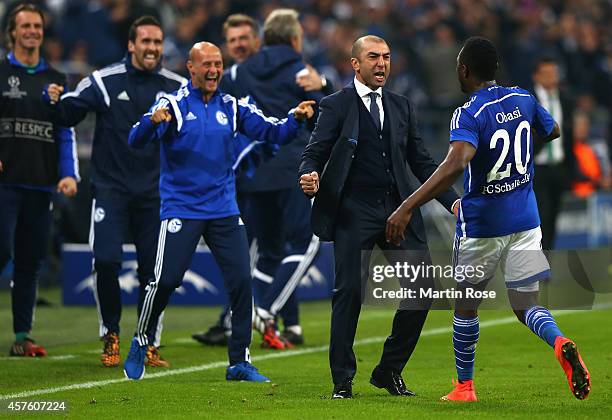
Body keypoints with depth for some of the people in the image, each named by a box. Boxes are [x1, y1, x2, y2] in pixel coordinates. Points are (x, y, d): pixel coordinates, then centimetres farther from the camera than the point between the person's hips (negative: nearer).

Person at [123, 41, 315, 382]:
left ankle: (240, 362, 6)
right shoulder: (173, 105, -4)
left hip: (224, 210, 4)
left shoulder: (232, 108, 8)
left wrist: (295, 119, -16)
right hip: (182, 209, -4)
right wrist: (153, 122, -38)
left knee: (242, 280, -3)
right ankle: (141, 344, 15)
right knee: (166, 280, -9)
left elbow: (273, 132, 5)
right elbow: (137, 140, -16)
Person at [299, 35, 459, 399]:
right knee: (350, 291, -8)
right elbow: (315, 153, -3)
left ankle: (390, 372, 11)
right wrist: (310, 178, -26)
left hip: (399, 210, 4)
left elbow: (421, 161, 18)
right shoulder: (336, 106, 2)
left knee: (423, 288, -3)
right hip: (354, 212, -4)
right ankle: (343, 379, 4)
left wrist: (452, 201, 8)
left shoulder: (401, 107, 16)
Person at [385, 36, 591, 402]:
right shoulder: (523, 99, 1)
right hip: (525, 219, 5)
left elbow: (455, 164, -35)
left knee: (466, 304, 15)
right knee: (526, 306, 6)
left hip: (481, 224, -5)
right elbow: (552, 132, 21)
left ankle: (465, 386, 25)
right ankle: (561, 343, -26)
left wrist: (408, 207, -39)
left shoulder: (469, 115, -18)